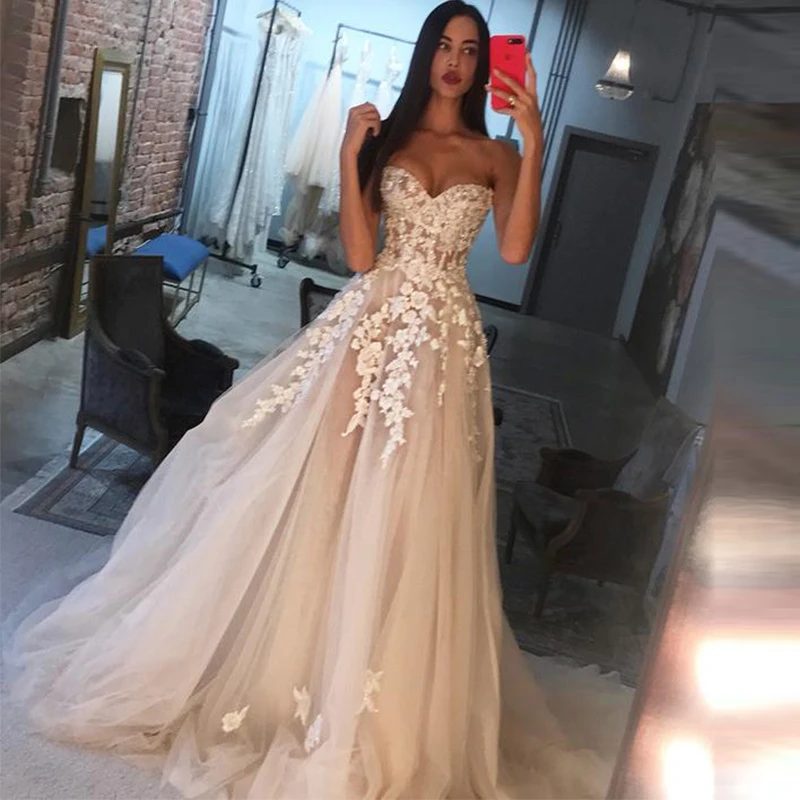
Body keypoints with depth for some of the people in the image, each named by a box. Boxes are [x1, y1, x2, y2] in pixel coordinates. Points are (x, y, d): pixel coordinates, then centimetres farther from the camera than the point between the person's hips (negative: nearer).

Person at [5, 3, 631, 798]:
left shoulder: (495, 155, 8)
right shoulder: (385, 137, 8)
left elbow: (514, 248, -11)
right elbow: (359, 254, -2)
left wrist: (533, 142, -13)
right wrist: (349, 155, -8)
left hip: (443, 341, 0)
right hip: (371, 321, 1)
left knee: (400, 520, 0)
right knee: (311, 495, 2)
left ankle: (365, 712, 18)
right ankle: (265, 664, 23)